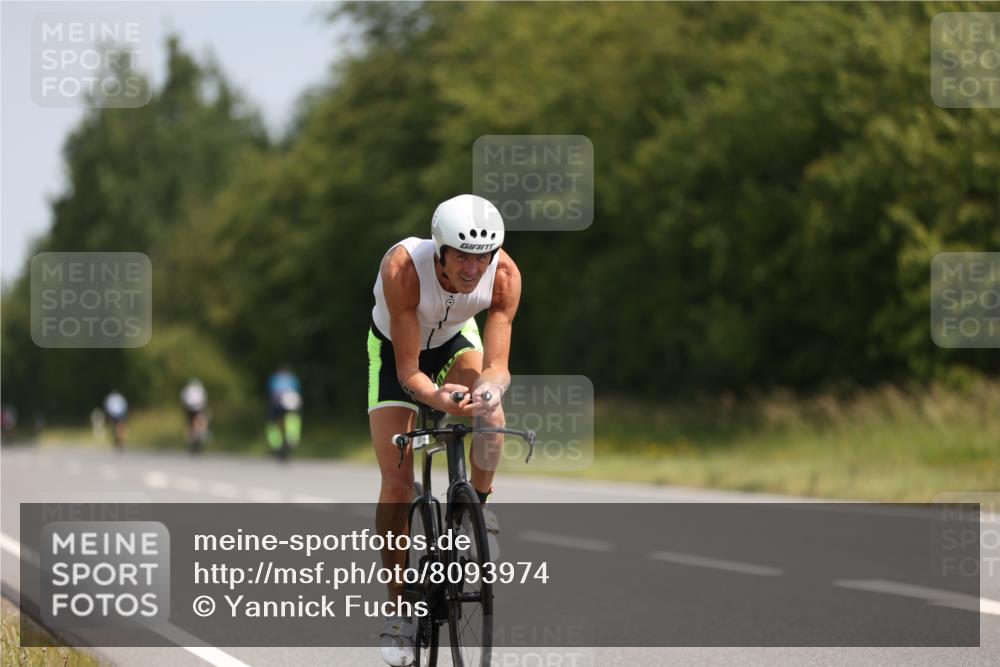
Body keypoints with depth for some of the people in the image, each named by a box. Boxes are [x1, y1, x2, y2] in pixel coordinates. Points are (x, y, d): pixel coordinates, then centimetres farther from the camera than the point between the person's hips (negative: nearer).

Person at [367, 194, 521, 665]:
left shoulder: (504, 275, -31)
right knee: (397, 483, -10)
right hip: (396, 349, -2)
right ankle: (398, 605, 4)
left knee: (487, 405, -33)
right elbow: (408, 372, -34)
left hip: (455, 341, 2)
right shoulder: (403, 267, -39)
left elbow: (496, 366, -30)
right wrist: (437, 397, -55)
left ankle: (478, 509, -10)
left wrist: (490, 386, -54)